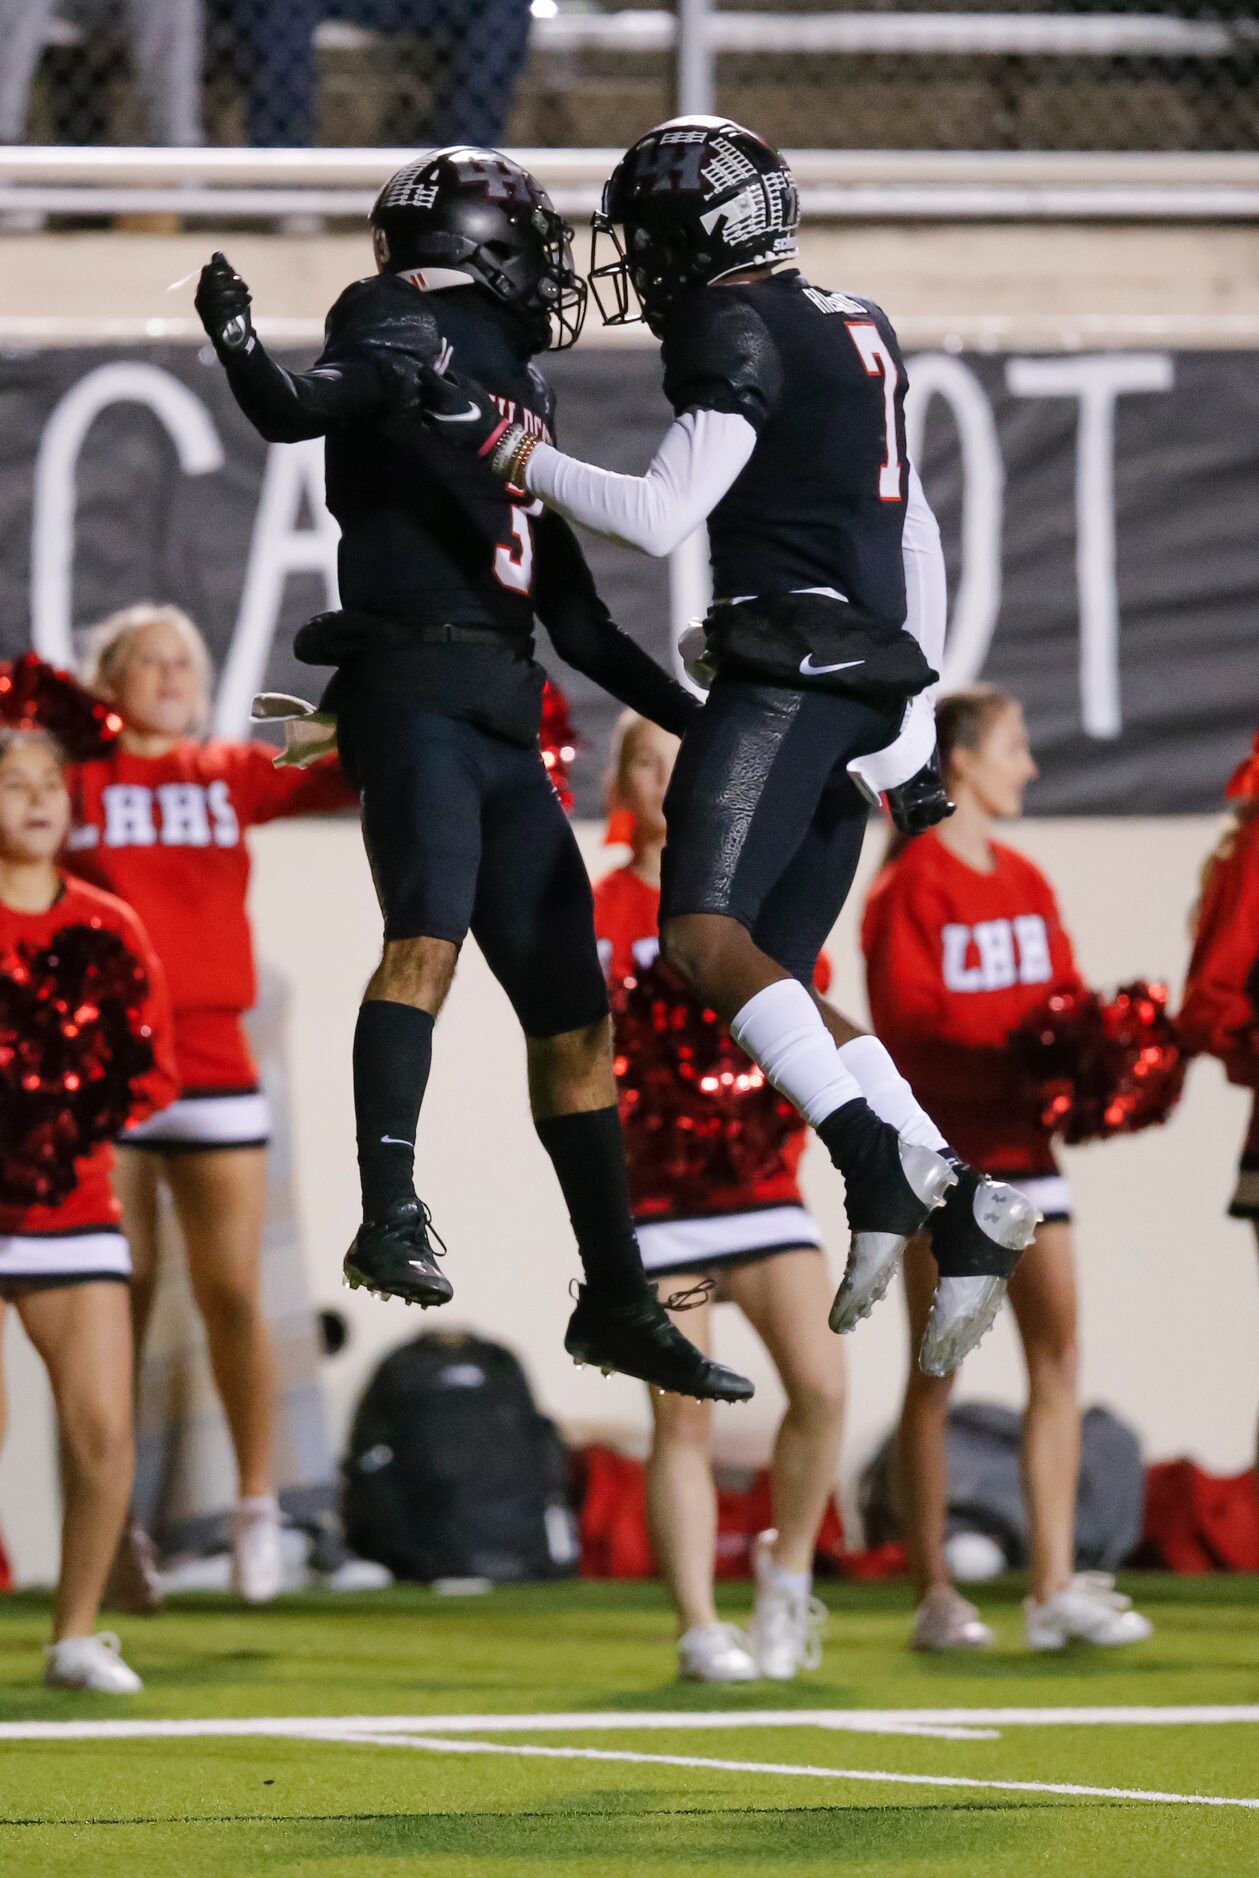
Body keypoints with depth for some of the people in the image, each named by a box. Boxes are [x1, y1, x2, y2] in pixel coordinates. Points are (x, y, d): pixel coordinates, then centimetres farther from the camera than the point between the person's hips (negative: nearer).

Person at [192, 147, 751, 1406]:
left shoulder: (518, 412, 26)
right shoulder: (408, 325, 3)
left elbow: (581, 625, 29)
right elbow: (300, 410, -17)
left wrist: (704, 722, 29)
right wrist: (240, 347, -36)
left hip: (501, 727, 8)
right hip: (417, 685, -8)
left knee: (573, 1015, 10)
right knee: (428, 933, -28)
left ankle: (617, 1301, 17)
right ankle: (392, 1217, -40)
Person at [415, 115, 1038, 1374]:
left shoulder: (738, 334, -8)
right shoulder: (856, 331, 21)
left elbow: (660, 518, -17)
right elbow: (917, 537, 25)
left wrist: (495, 443, -12)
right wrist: (912, 717, 28)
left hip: (792, 676, -9)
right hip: (870, 687, 9)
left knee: (707, 941, -19)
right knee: (775, 984, 9)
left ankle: (877, 1163, -32)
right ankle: (958, 1216, 0)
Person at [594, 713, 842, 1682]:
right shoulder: (601, 916, 4)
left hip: (761, 1176, 2)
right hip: (657, 1191, -2)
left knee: (822, 1386, -14)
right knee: (684, 1417, -4)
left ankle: (788, 1566, 10)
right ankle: (700, 1628, 3)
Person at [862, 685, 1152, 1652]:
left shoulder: (1025, 883, 14)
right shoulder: (911, 886, -7)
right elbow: (909, 1022, -16)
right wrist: (1015, 1053, -25)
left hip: (1021, 1138, 7)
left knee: (1057, 1352, -1)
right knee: (936, 1366, -1)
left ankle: (1055, 1587, -1)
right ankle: (935, 1596, 4)